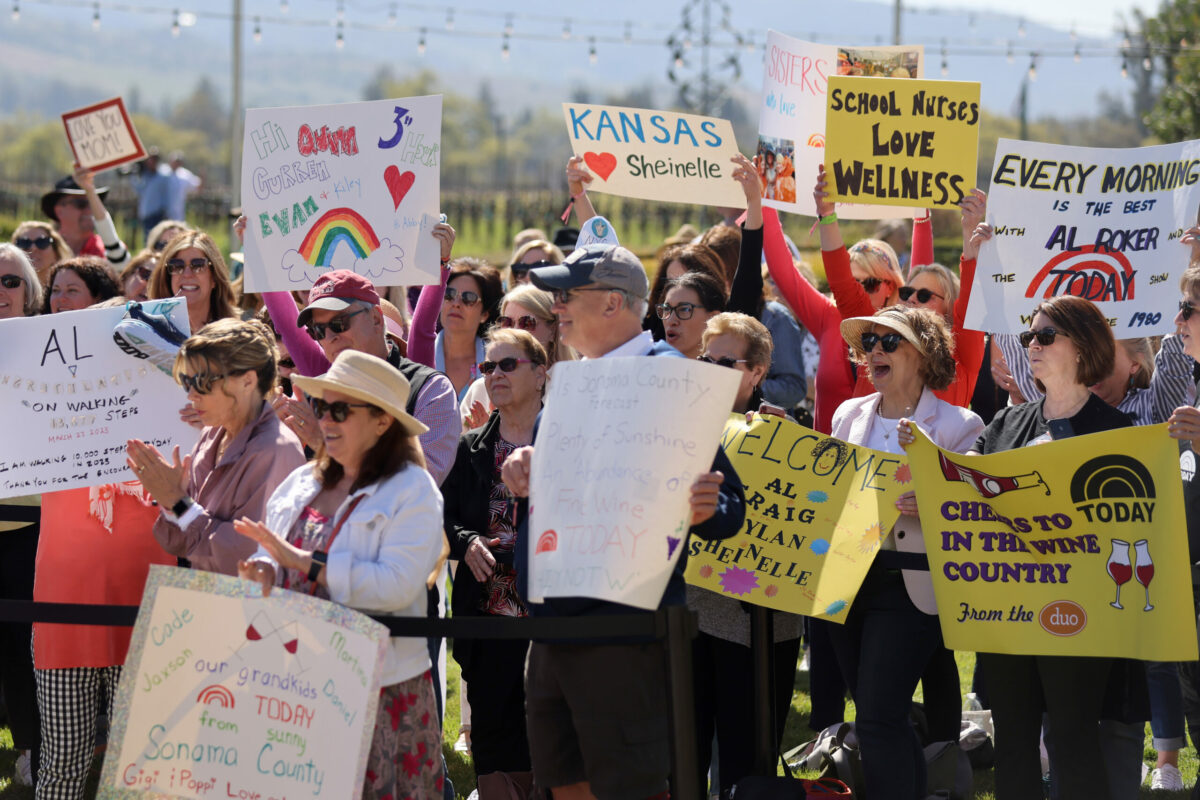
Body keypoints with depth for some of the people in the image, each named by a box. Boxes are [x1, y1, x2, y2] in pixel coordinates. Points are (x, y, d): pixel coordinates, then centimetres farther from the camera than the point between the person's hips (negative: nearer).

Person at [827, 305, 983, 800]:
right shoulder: (849, 415, 14)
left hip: (907, 587, -6)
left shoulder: (958, 426, -4)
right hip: (847, 579, 6)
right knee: (878, 719, 11)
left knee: (877, 722, -13)